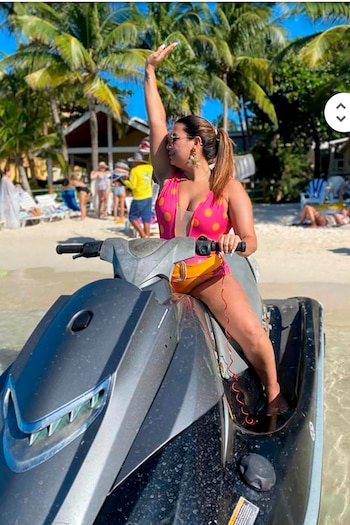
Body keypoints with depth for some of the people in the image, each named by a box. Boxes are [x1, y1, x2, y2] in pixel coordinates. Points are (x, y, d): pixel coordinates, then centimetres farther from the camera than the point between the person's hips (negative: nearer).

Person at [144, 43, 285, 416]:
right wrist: (150, 70, 14)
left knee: (249, 329, -23)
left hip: (210, 274, -3)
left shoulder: (230, 188, -1)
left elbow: (250, 241, -4)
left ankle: (274, 393, 2)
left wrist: (234, 240, -29)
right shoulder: (167, 178, 9)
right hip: (163, 273, 4)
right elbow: (156, 120, 10)